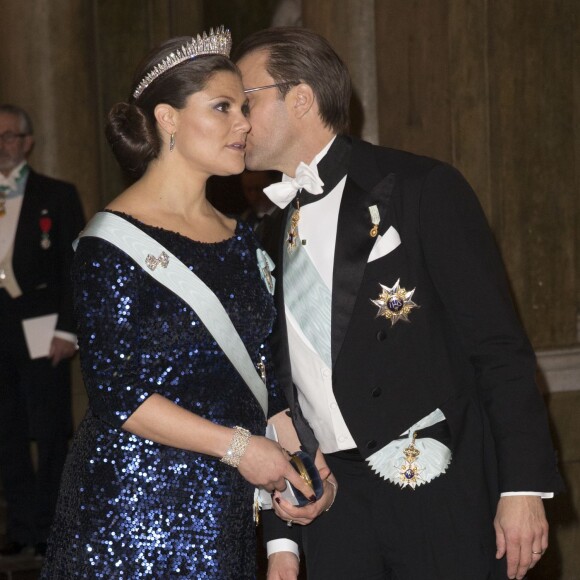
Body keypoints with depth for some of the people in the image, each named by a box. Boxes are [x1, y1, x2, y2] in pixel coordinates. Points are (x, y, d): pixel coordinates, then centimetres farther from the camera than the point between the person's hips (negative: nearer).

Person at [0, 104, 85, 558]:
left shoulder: (58, 196, 3)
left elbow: (76, 266, -2)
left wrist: (67, 330, -10)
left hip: (40, 329, -4)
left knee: (50, 432, -2)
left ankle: (49, 530, 6)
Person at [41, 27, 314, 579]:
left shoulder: (240, 239, 12)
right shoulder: (114, 244, -10)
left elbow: (258, 371, 14)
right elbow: (115, 392, -15)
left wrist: (290, 458, -2)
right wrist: (239, 446, -15)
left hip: (225, 507, 7)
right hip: (136, 501, -6)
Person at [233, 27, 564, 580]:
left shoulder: (422, 189, -5)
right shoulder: (274, 234, 13)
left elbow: (499, 346, -9)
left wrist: (523, 487, -15)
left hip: (441, 494, -5)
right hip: (333, 504, 5)